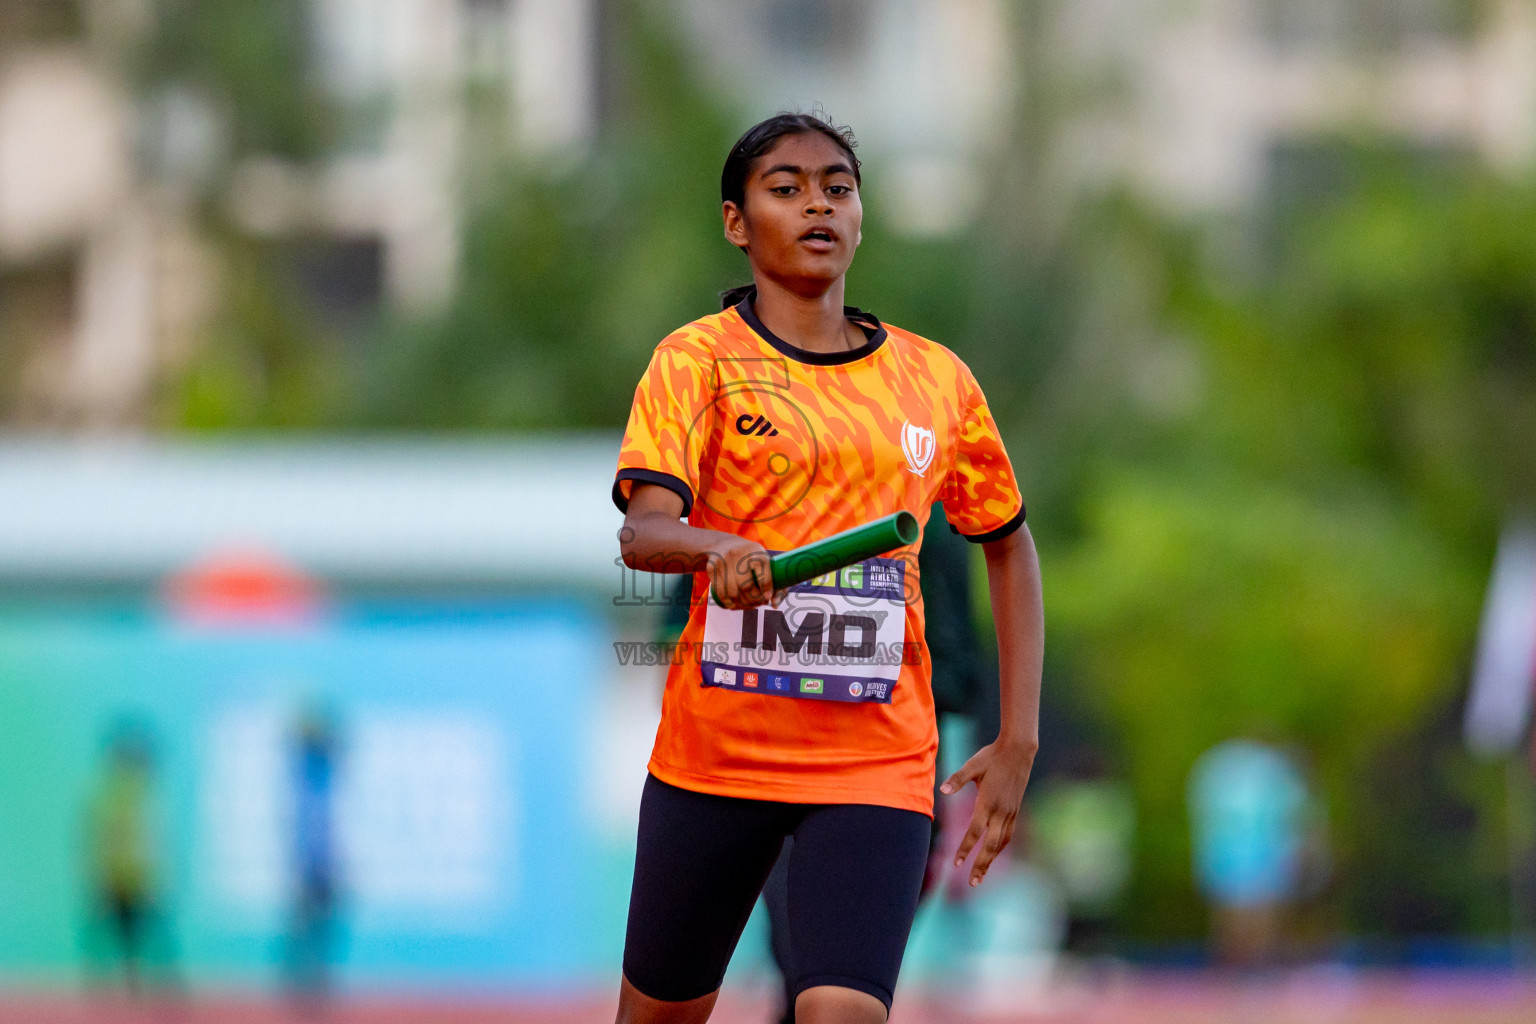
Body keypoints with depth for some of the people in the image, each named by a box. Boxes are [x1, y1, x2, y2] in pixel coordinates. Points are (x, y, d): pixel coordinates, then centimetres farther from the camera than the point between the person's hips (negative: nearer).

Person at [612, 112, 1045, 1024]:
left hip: (878, 764, 1)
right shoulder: (700, 358, -1)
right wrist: (721, 550, -38)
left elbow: (1010, 545, 20)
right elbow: (643, 531, -15)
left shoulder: (936, 378, 8)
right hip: (714, 750, -1)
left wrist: (1019, 741, 11)